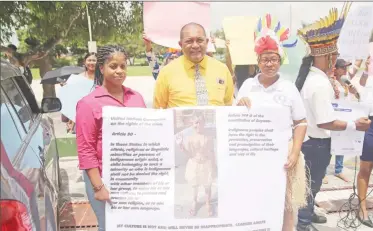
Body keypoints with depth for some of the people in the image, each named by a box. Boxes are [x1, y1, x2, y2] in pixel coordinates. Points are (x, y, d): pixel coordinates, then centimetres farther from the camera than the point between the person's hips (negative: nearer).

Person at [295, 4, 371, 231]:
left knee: (312, 182, 25)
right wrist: (355, 125, -19)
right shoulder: (319, 83, -27)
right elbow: (325, 122, -27)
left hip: (311, 139, 9)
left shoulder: (311, 77, 3)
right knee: (312, 183, 9)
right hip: (316, 143, -9)